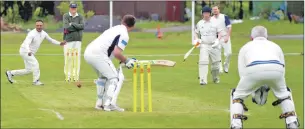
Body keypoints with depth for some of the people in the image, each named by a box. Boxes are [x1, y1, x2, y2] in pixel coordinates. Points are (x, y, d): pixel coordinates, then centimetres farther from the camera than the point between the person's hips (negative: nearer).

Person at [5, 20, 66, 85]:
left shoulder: (43, 33, 0)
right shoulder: (32, 34, -24)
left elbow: (50, 40, 16)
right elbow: (26, 44, -37)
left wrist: (59, 43, 4)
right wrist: (28, 51, -55)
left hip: (30, 53, 9)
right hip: (25, 51, -9)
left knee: (28, 70, 10)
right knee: (35, 64, -20)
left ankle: (11, 73, 21)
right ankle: (36, 81, -10)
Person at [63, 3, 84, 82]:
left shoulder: (80, 17, 9)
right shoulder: (66, 16, 2)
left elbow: (82, 26, -9)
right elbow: (66, 27, -13)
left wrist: (72, 24, -10)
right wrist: (77, 27, -9)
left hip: (77, 40, 2)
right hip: (68, 40, -2)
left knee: (77, 58, -2)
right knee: (67, 58, -4)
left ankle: (76, 76, 1)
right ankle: (68, 76, 2)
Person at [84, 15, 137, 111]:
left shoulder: (114, 29, 25)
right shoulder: (124, 34, -2)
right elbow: (117, 53, -13)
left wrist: (123, 60, 22)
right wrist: (126, 61, 2)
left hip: (88, 52, 9)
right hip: (98, 55, -9)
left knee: (103, 76, 27)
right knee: (113, 78, 0)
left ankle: (100, 103, 28)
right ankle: (108, 104, -10)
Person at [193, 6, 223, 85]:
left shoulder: (214, 22, 0)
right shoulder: (199, 23, 4)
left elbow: (219, 33, 3)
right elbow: (196, 33, 15)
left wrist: (217, 40, -13)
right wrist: (196, 39, -4)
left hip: (214, 45, 1)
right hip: (204, 45, 0)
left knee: (215, 62, 7)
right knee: (203, 61, -16)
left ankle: (216, 78, 29)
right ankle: (203, 80, -17)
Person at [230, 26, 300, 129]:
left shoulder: (245, 47, 35)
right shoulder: (275, 46, 39)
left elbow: (242, 73, 27)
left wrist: (254, 94, 29)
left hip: (253, 70, -2)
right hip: (276, 69, 2)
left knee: (237, 95, 22)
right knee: (284, 93, 31)